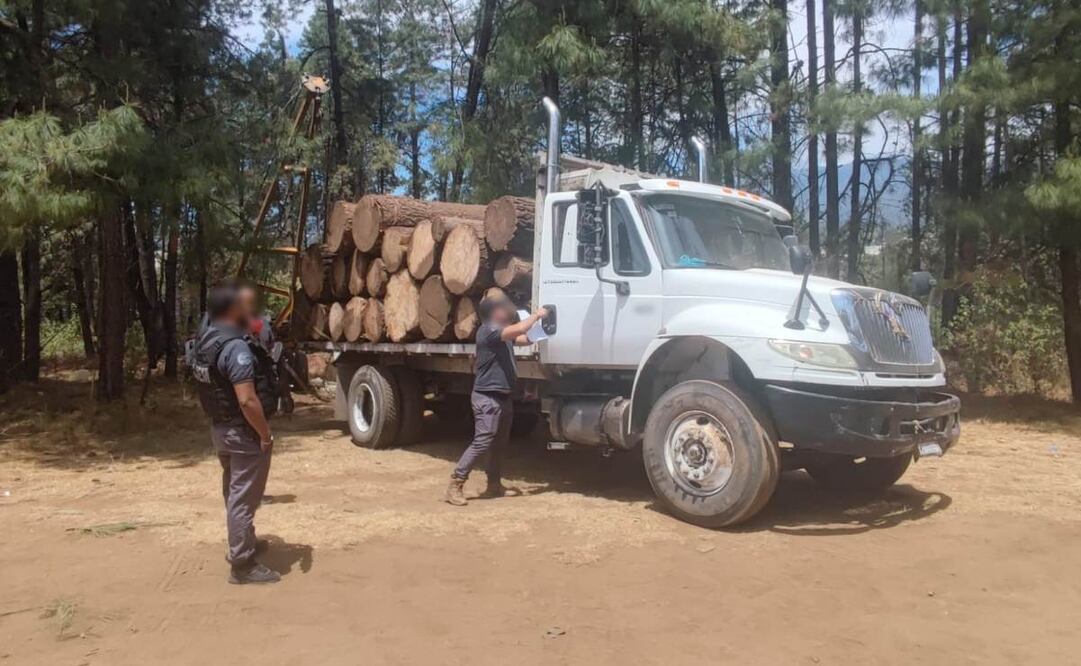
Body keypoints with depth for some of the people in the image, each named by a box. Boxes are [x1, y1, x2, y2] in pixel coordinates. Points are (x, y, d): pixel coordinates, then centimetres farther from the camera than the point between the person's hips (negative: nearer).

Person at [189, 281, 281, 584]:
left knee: (234, 491, 24)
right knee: (244, 496, 0)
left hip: (220, 427, 10)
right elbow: (248, 401, -28)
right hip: (243, 432, -10)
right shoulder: (236, 347, -25)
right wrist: (265, 434, -19)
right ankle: (242, 564, 9)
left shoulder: (205, 341, 6)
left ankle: (242, 542, 41)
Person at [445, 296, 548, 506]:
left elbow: (526, 339, 20)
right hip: (488, 397, -10)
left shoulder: (503, 333, 17)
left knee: (499, 444, 14)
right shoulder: (488, 331, -14)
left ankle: (494, 484, 24)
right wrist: (536, 315, -11)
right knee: (482, 443, -12)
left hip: (503, 397, 10)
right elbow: (519, 329, -25)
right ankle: (456, 484, -6)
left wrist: (542, 323, 8)